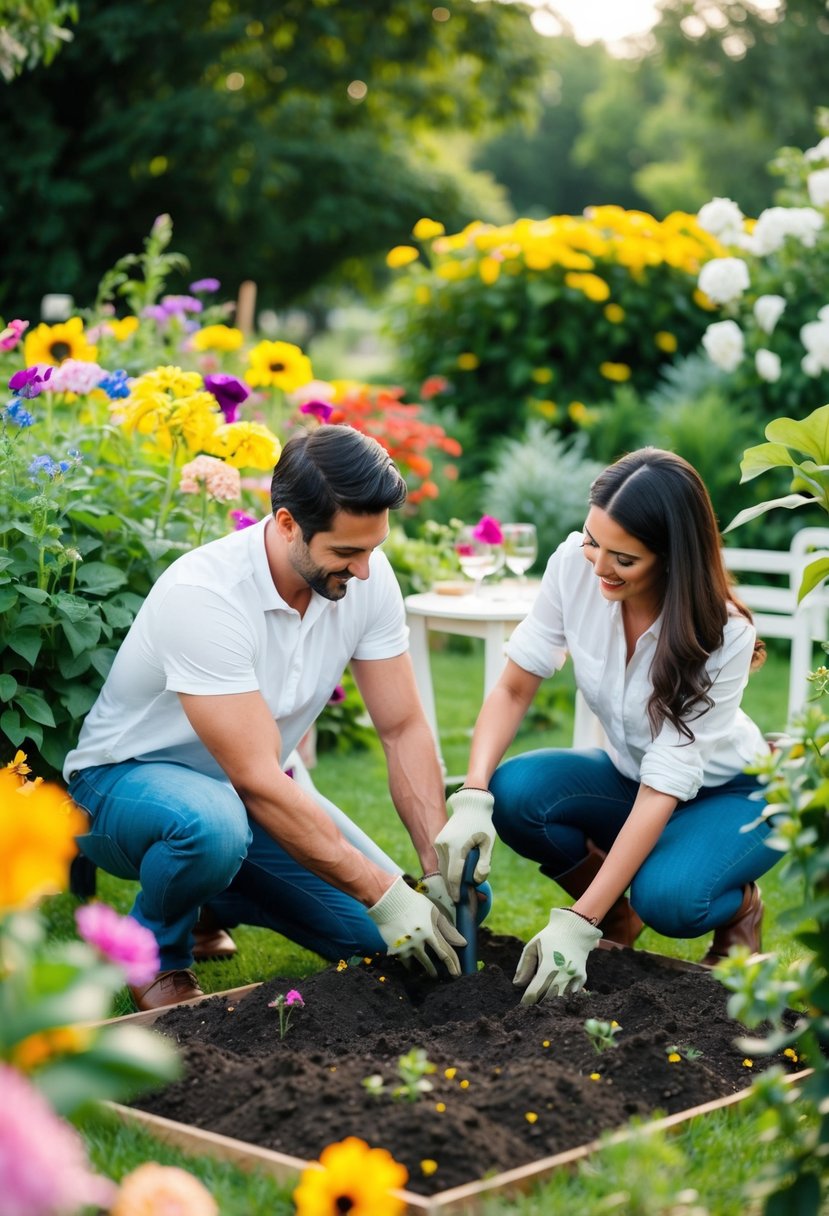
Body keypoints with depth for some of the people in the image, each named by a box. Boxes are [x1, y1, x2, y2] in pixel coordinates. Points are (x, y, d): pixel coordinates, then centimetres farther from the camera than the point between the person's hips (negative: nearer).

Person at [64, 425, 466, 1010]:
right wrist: (383, 895, -32)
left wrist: (441, 873, -17)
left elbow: (404, 727, -7)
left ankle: (209, 904, 18)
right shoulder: (204, 595, -33)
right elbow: (257, 783, -33)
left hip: (252, 785, 6)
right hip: (125, 780, -6)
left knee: (376, 934, -8)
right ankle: (156, 956, -7)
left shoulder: (368, 577, -14)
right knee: (212, 825, -41)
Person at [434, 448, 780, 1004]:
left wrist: (577, 925, -38)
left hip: (731, 793, -4)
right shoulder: (575, 565, -22)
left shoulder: (722, 635, -31)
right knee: (515, 792, -26)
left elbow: (663, 790, -33)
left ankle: (739, 905, 3)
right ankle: (618, 914, 2)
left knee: (665, 897, -35)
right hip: (630, 773, 4)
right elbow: (514, 689, -14)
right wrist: (472, 798, -32)